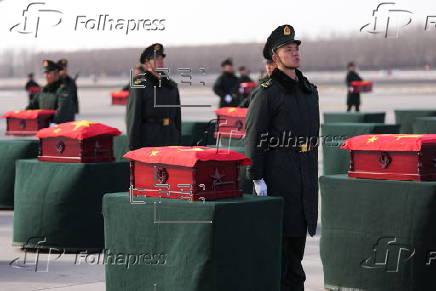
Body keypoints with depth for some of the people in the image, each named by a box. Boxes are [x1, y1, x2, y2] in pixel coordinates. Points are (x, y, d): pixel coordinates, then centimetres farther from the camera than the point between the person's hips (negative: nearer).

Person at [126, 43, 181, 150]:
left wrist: (178, 143, 14)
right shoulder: (140, 85, -3)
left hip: (170, 139, 6)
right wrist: (134, 147, -13)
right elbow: (133, 117, -8)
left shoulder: (172, 85, 16)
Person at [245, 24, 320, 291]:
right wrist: (257, 179, -15)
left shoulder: (310, 90, 14)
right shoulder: (268, 93, -8)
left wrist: (313, 175, 19)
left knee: (298, 238, 11)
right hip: (277, 177, -7)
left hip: (305, 177, 7)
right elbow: (254, 137, -11)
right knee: (276, 239, -5)